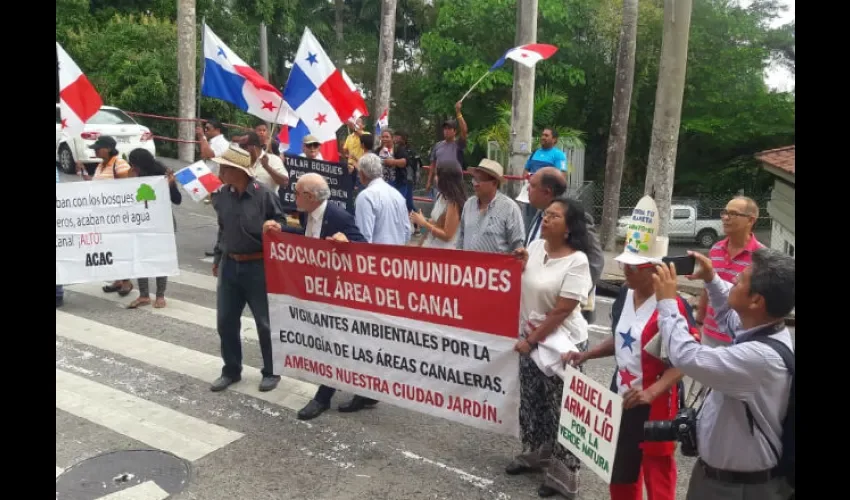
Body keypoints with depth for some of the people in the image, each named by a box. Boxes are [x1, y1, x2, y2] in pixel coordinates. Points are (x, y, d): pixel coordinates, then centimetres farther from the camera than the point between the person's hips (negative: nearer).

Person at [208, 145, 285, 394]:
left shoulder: (264, 195, -15)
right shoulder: (222, 195, 2)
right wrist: (217, 259, 17)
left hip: (257, 266, -5)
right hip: (229, 265, 6)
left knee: (265, 322, 5)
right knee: (226, 321, 10)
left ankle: (271, 372, 22)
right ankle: (231, 370, 28)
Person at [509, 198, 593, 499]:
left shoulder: (577, 261, -18)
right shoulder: (535, 246, 1)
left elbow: (562, 310, -19)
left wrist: (532, 339, -15)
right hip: (530, 338, 7)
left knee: (560, 407, 3)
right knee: (531, 399, 17)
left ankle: (563, 473, 17)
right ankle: (535, 454, 36)